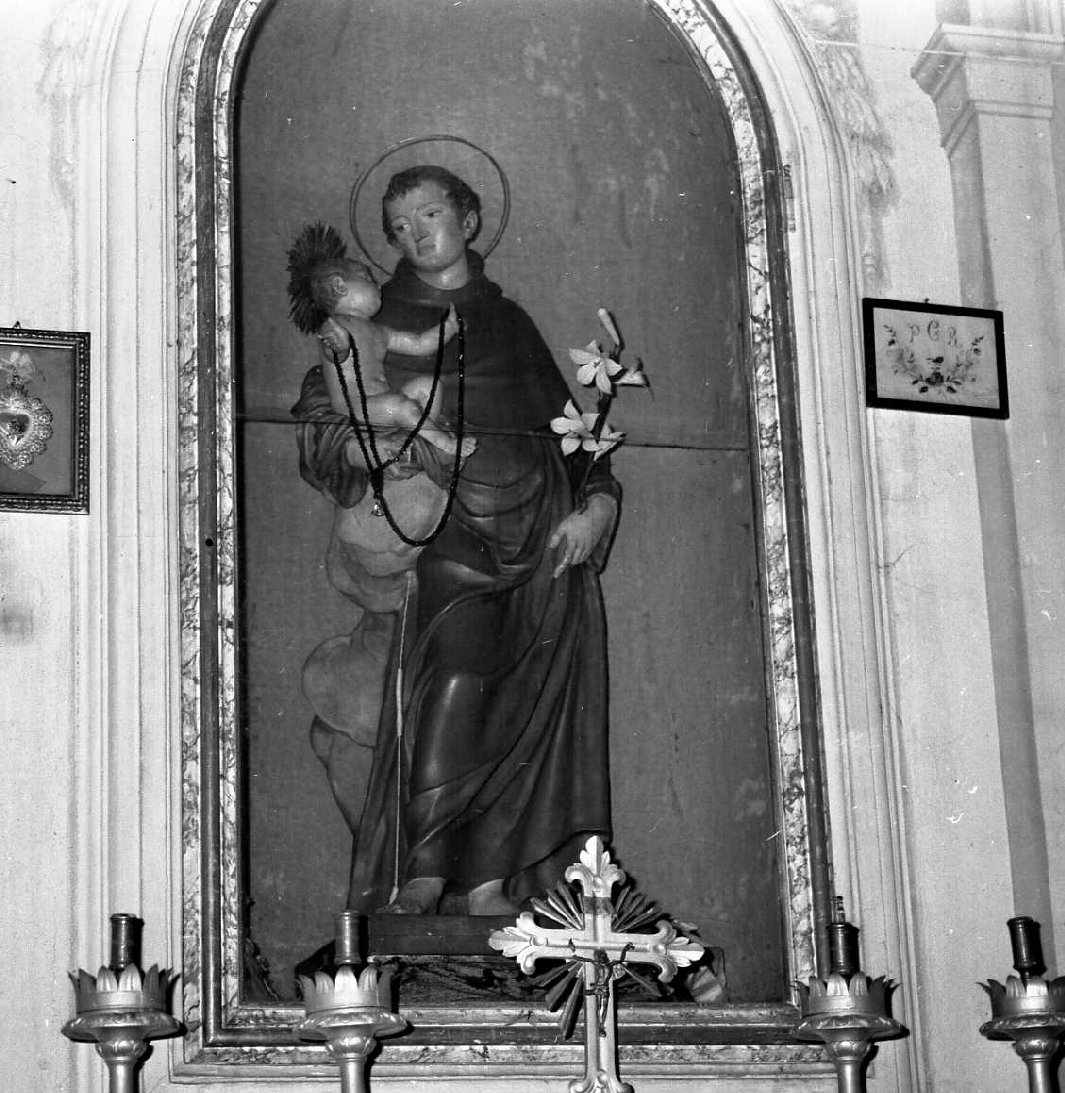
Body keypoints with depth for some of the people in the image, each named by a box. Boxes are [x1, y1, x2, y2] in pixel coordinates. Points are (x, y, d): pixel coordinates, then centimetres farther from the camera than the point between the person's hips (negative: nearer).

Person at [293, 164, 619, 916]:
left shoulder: (510, 323, 21)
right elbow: (319, 418, 7)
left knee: (528, 711, -5)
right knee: (455, 670, -23)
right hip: (452, 530, -3)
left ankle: (490, 886, -4)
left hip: (545, 542, 3)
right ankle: (420, 879, -23)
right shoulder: (381, 324, 13)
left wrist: (598, 503, 3)